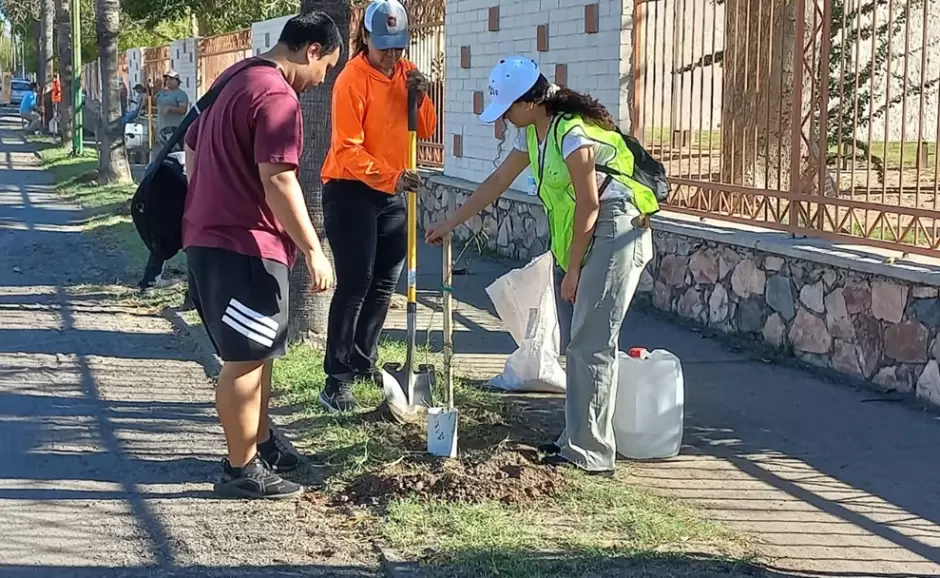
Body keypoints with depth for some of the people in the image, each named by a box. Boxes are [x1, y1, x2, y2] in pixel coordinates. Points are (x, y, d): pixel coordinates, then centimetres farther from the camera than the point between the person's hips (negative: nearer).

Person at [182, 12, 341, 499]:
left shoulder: (236, 79, 15)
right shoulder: (277, 97, -17)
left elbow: (192, 149, 24)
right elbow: (278, 182, -23)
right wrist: (313, 251, -18)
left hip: (209, 236, 10)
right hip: (244, 246, -10)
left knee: (256, 350, 20)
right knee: (245, 358, -3)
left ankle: (259, 442, 31)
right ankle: (242, 470, 5)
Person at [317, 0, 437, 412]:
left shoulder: (406, 73, 6)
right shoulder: (352, 80, -15)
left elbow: (425, 130, 8)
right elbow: (347, 150, -20)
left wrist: (420, 97, -10)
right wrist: (390, 177, -31)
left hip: (393, 194, 7)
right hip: (351, 192, -7)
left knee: (384, 284, 11)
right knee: (354, 284, -10)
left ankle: (363, 361, 24)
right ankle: (337, 379, -6)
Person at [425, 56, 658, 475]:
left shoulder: (573, 134, -20)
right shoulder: (532, 134, 9)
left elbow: (589, 205, -18)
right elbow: (498, 181, 18)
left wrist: (572, 269, -12)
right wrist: (450, 224, 21)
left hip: (614, 232, -10)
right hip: (578, 236, 10)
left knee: (590, 343, -11)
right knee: (575, 343, 10)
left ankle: (591, 453, -7)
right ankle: (576, 438, 18)